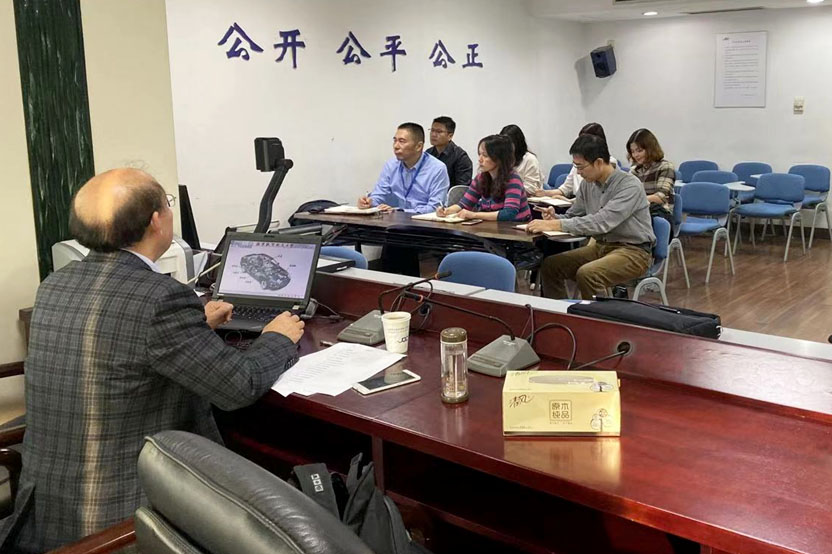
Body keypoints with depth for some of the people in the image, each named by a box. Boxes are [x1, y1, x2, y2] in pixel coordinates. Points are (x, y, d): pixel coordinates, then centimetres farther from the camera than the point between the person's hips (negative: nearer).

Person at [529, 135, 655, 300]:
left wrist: (556, 225, -32)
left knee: (587, 274, -32)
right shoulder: (588, 184, 3)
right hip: (601, 246, 8)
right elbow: (573, 215, 14)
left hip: (632, 250, -7)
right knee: (550, 265, -6)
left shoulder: (630, 186, -19)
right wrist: (555, 218, -10)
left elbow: (602, 222, -30)